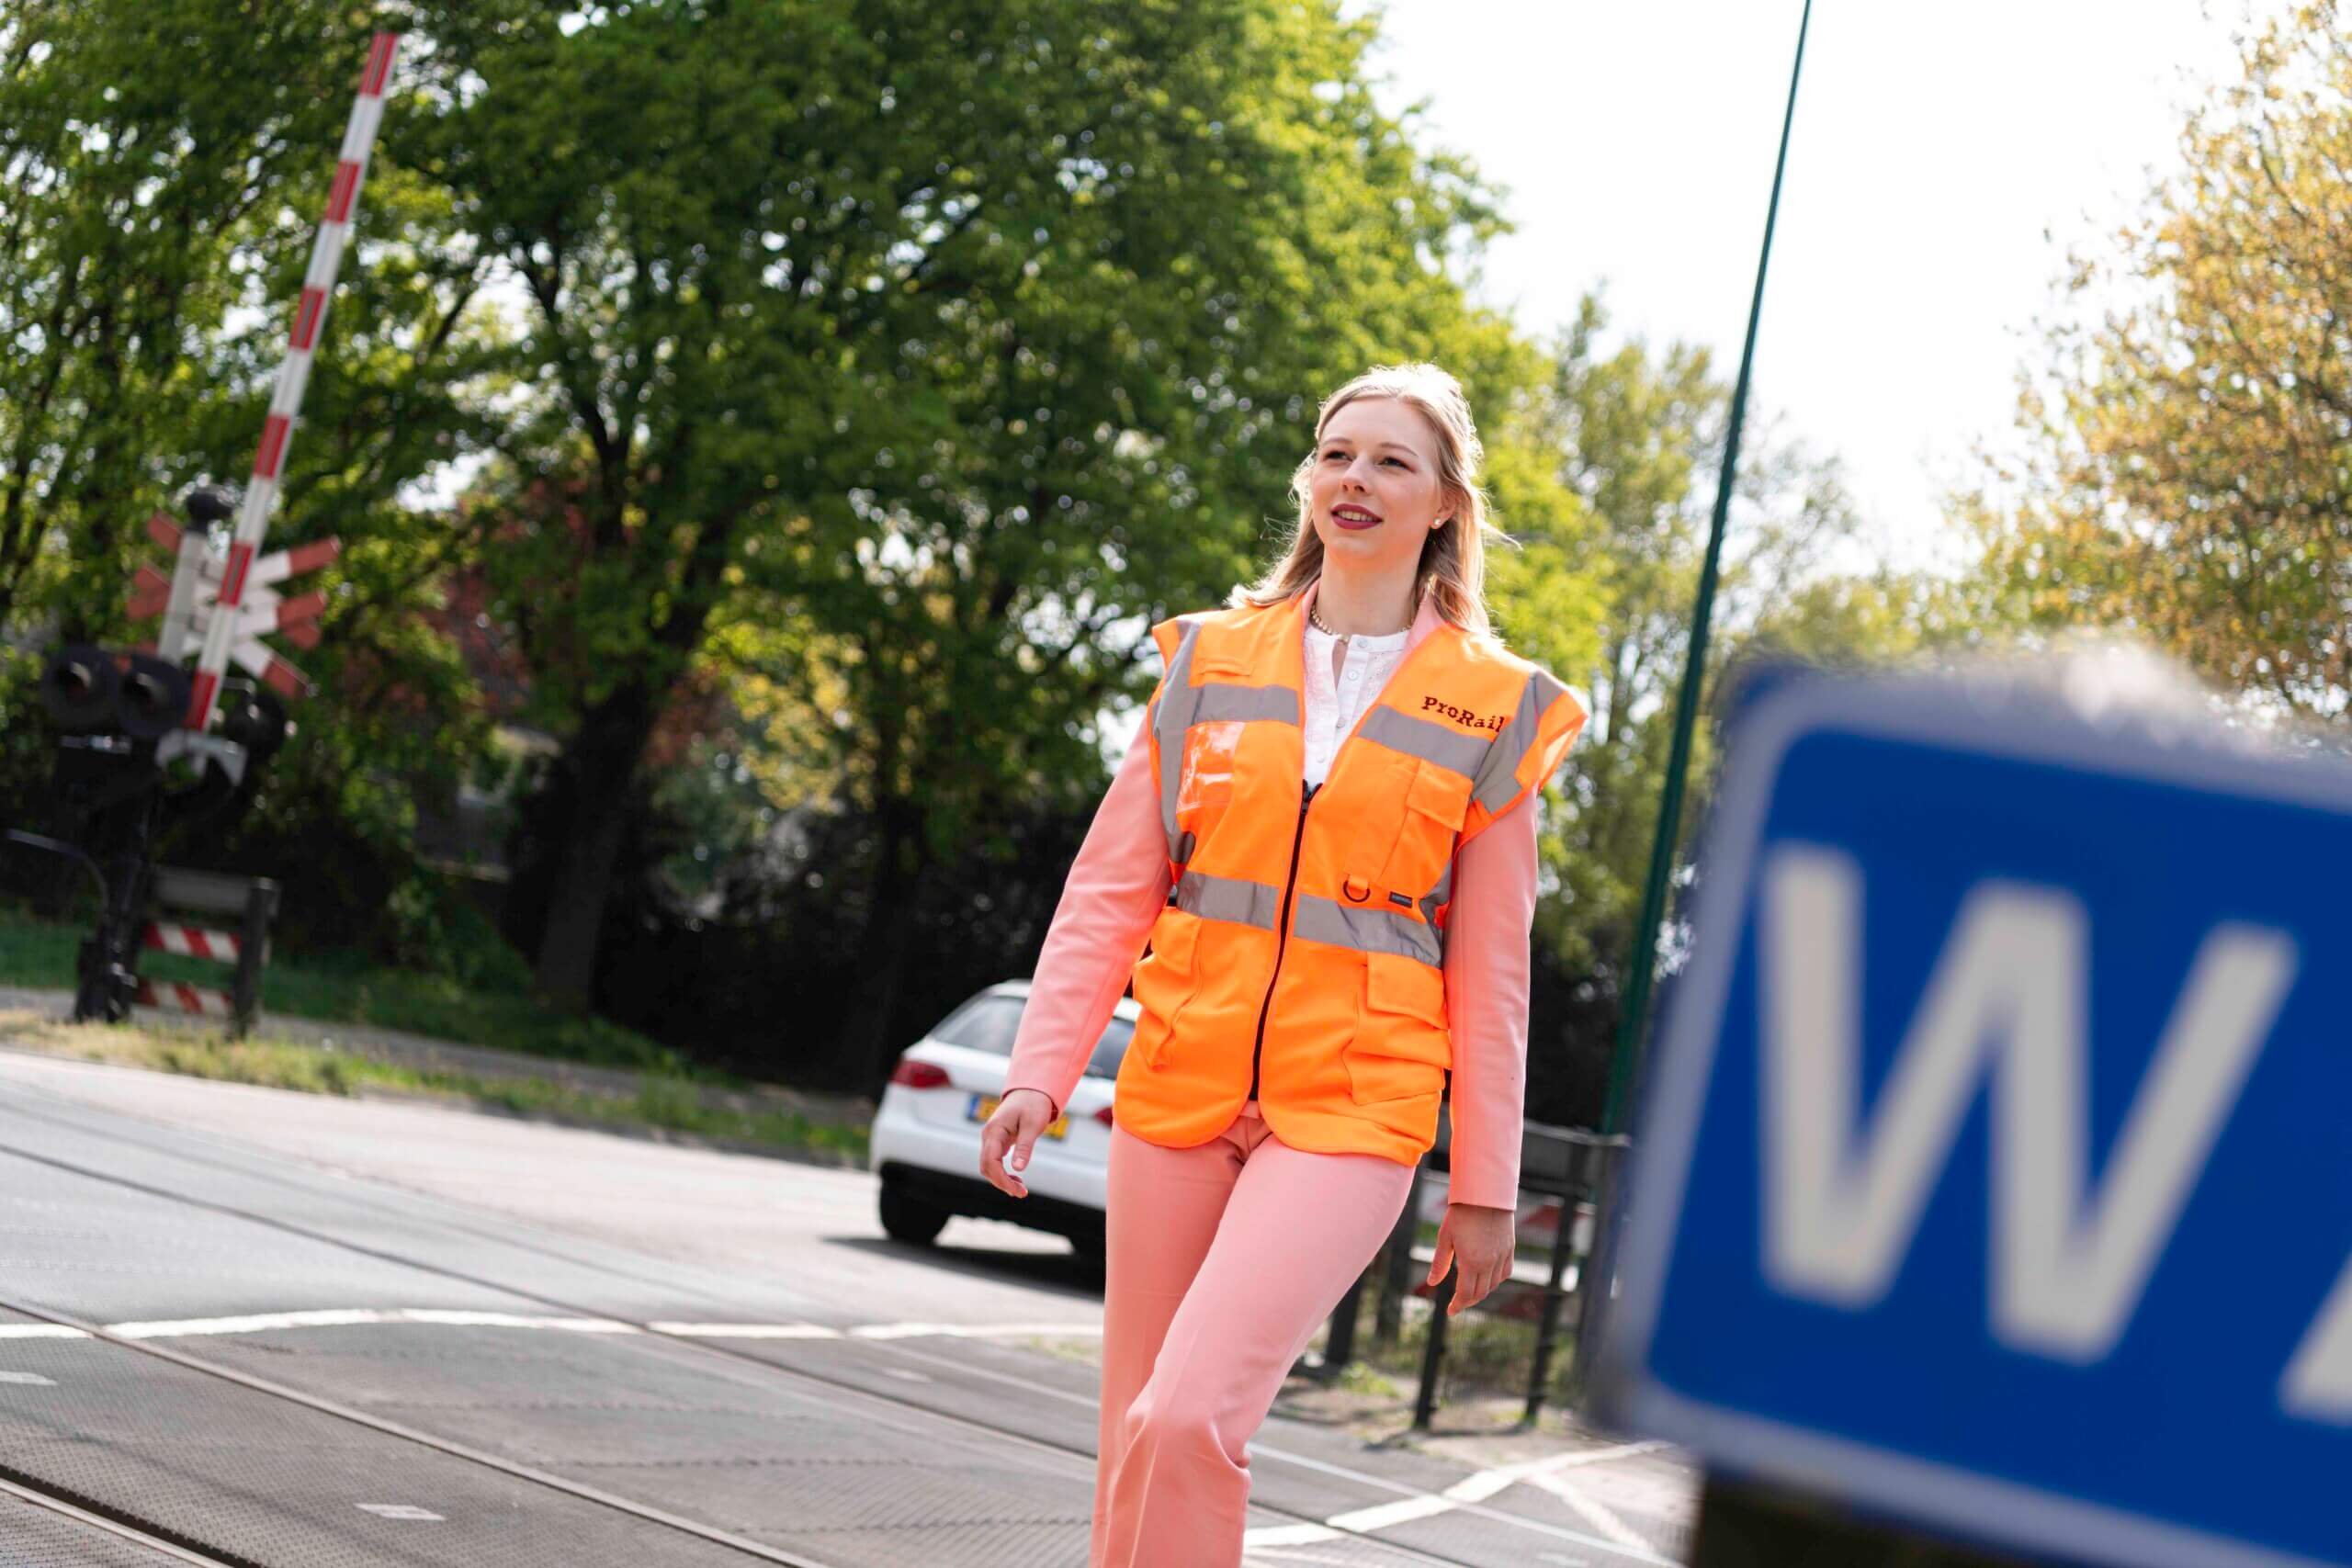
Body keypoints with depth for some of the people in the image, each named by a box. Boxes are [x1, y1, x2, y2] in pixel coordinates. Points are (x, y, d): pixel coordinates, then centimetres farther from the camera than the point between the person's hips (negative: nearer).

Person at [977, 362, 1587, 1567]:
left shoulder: (1492, 709, 3)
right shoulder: (1211, 661, 8)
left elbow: (1490, 971, 5)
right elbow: (1107, 892, 8)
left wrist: (1485, 1187, 4)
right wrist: (1039, 1074, -2)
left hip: (1349, 1116, -3)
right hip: (1177, 1096, 3)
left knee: (1190, 1418, -19)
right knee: (1135, 1435, 7)